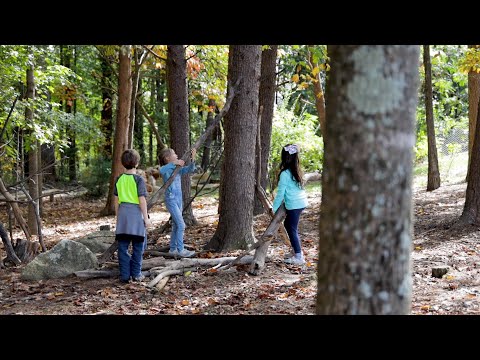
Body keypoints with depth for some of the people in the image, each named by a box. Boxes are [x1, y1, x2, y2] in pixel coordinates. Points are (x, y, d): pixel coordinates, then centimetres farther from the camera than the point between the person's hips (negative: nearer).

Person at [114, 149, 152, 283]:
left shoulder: (119, 179, 6)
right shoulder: (139, 179, -9)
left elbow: (116, 200, 11)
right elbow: (142, 200, -11)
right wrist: (146, 218, -6)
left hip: (123, 212, 5)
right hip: (136, 213, -4)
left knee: (123, 245, 6)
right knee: (138, 245, 6)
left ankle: (125, 275, 6)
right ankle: (136, 274, 8)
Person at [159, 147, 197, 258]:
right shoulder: (166, 169, -8)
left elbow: (190, 169, 4)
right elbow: (161, 170, -32)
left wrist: (193, 158, -10)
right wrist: (174, 163, -31)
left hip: (179, 199, 8)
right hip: (171, 200, -8)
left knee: (176, 226, 13)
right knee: (181, 225, -11)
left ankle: (173, 249, 21)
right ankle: (180, 250, -6)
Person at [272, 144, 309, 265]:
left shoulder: (285, 174, -15)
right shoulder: (297, 171, 8)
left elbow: (280, 193, -10)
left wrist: (274, 208, -1)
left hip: (294, 204, -8)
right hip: (302, 202, 8)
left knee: (292, 229, 0)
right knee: (288, 224, 20)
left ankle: (298, 257, 1)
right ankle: (297, 251, 25)